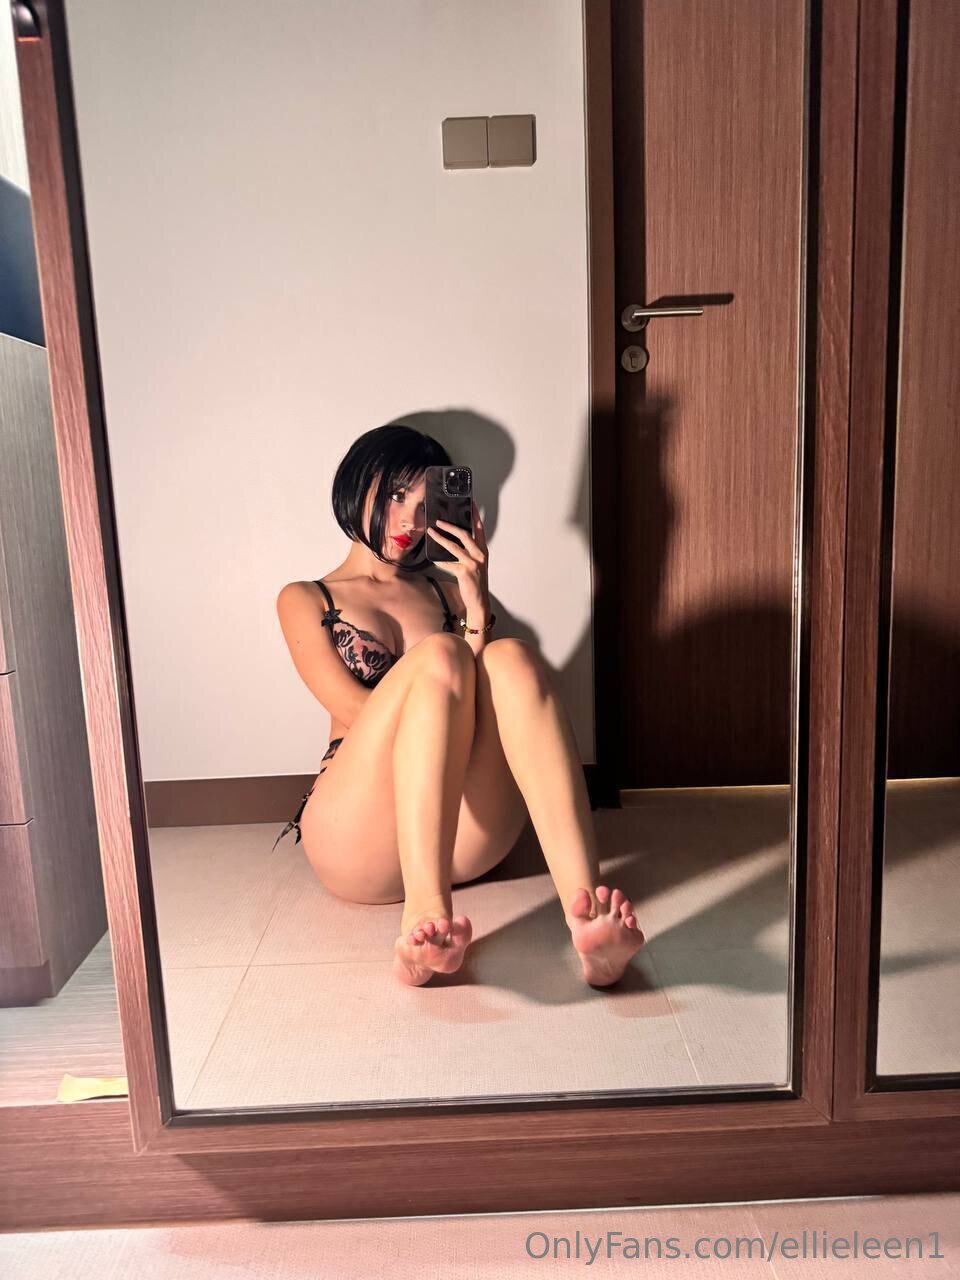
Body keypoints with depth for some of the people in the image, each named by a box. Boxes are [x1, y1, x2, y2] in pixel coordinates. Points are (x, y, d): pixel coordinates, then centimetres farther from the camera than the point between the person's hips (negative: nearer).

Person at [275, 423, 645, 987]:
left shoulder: (445, 588, 25)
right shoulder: (305, 600, 15)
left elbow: (483, 686, 9)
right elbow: (356, 709, -1)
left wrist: (478, 604, -5)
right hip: (359, 844, -2)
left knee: (513, 656, -25)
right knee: (439, 654, -27)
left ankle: (586, 914, -44)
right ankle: (424, 919, -44)